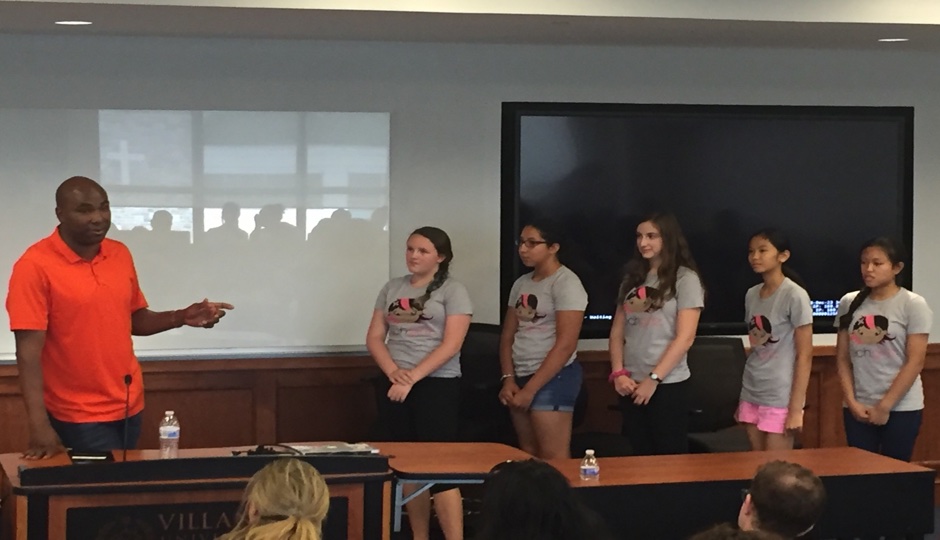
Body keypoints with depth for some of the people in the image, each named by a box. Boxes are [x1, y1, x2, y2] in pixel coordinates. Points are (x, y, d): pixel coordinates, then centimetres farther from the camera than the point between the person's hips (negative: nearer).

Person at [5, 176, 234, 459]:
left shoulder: (120, 254, 5)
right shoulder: (35, 266, -14)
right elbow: (29, 350, -17)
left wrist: (182, 317, -2)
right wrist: (39, 425, -25)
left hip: (129, 406, 6)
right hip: (78, 417, -6)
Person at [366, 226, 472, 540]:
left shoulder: (452, 291, -3)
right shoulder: (392, 288, 12)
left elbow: (451, 345, -12)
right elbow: (374, 337, 9)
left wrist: (411, 378, -17)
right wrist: (393, 372, -9)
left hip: (437, 385, -5)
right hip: (396, 387, 5)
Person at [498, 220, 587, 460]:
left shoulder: (566, 283, -10)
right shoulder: (521, 284, 13)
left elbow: (565, 344, -16)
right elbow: (508, 335, 15)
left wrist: (530, 389, -16)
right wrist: (508, 379, -1)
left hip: (553, 377, -7)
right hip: (521, 376, 7)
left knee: (552, 458, -9)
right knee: (528, 455, 9)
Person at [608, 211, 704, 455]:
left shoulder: (684, 279, -5)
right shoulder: (632, 279, 13)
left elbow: (685, 338, -11)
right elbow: (617, 332, 12)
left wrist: (653, 379, -14)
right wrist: (618, 373, -3)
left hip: (668, 384, -5)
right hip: (631, 385, 5)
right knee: (641, 456, 11)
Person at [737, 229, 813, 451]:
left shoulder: (795, 295, -11)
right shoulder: (751, 295, 9)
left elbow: (804, 354, -11)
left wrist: (796, 408, -15)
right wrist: (742, 399, 14)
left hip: (780, 397, -6)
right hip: (751, 394, 7)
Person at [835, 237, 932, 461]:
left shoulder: (913, 305, -6)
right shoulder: (849, 303, 6)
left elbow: (915, 362, -9)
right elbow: (843, 359, 8)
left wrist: (885, 406, -11)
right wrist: (851, 402, -4)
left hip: (901, 408, -4)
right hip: (857, 408, 4)